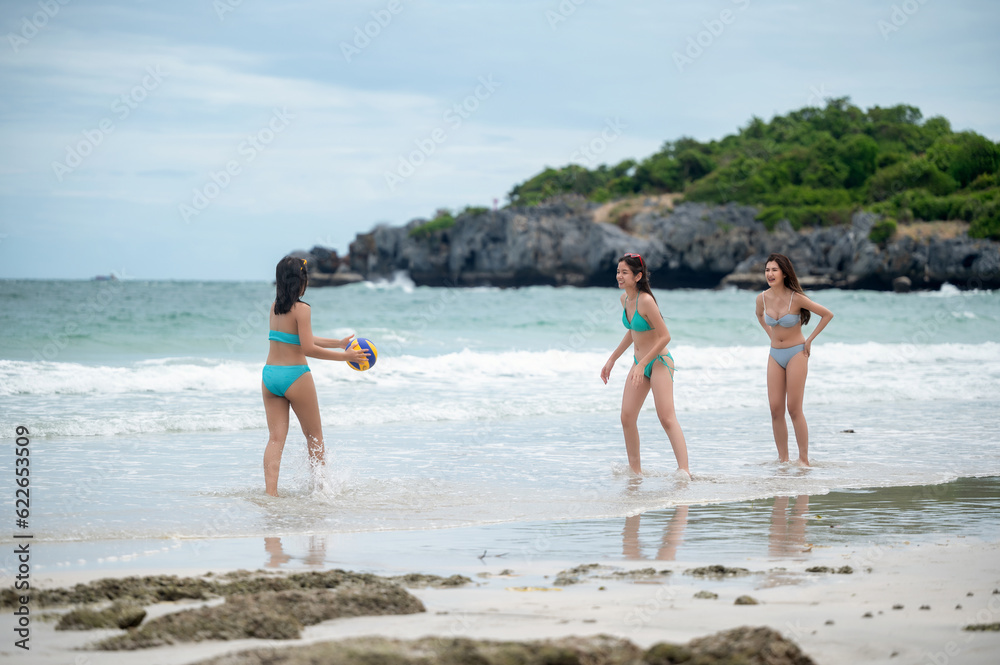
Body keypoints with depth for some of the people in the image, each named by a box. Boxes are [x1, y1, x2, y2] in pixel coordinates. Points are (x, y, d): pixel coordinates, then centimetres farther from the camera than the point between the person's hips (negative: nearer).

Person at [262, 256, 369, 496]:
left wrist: (338, 343, 23)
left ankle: (270, 492, -10)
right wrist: (344, 356, -13)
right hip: (295, 377, -6)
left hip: (270, 375, 6)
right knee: (314, 435, 13)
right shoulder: (301, 309, -13)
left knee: (276, 437, 2)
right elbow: (308, 348, -18)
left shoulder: (275, 307, 9)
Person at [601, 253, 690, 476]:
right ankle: (635, 470, 13)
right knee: (627, 417, 3)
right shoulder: (625, 298, 5)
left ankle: (684, 471, -21)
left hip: (659, 362, -8)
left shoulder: (646, 301, -21)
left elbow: (665, 336, -20)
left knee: (667, 418, -17)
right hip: (640, 363, 8)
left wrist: (642, 364, -21)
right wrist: (612, 360, 22)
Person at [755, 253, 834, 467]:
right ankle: (783, 459, 7)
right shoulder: (763, 298, -3)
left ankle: (804, 460, -1)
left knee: (794, 409, -8)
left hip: (796, 354, -5)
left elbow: (827, 314, -9)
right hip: (775, 355, 5)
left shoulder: (796, 298, -17)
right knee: (775, 409, 0)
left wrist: (810, 340, -7)